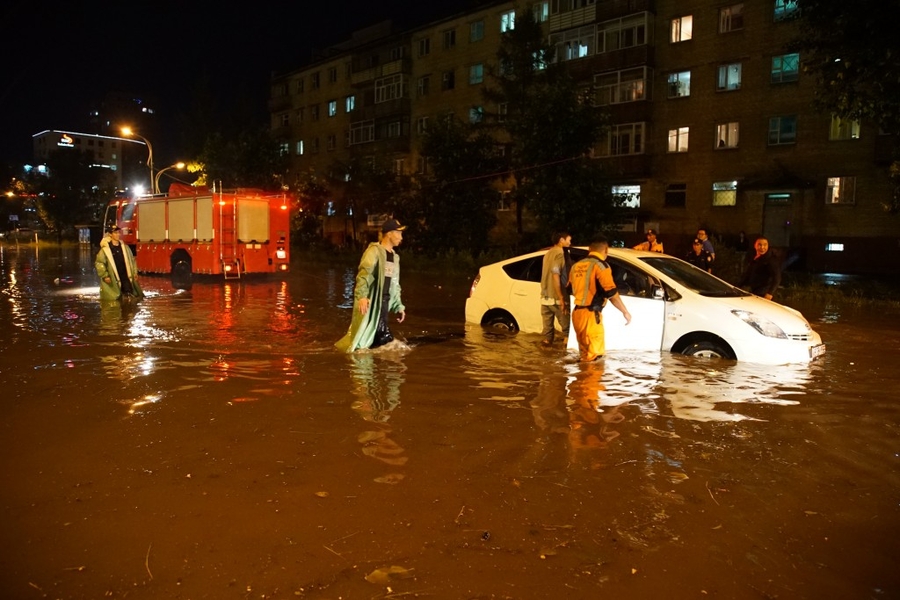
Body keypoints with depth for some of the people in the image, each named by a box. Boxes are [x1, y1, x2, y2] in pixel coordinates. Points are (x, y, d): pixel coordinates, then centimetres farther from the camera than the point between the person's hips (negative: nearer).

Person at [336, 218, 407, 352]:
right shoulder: (375, 250, -9)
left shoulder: (395, 257, 17)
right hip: (370, 302, -8)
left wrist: (399, 306, 21)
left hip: (383, 302, 8)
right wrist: (362, 296, -37)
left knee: (384, 339, 7)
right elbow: (363, 273, -23)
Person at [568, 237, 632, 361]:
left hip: (577, 313, 8)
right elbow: (612, 293, -16)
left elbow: (570, 289, 22)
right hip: (590, 315, -8)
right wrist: (625, 312, -7)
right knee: (594, 355, -2)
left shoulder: (577, 265, 13)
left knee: (585, 353, 20)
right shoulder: (600, 266, -11)